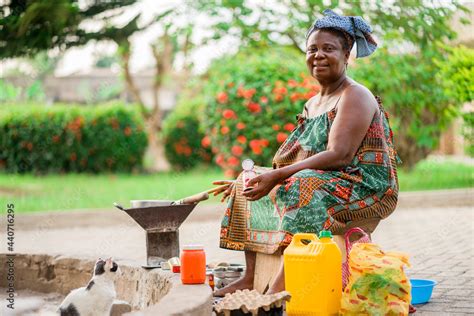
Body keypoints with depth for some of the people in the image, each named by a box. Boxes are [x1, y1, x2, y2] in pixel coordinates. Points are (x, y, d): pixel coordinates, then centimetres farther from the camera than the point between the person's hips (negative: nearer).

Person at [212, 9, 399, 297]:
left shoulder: (355, 97, -10)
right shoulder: (313, 103, 18)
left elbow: (338, 156, -23)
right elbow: (299, 158, 17)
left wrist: (278, 176, -25)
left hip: (364, 189, -10)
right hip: (321, 181, 10)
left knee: (306, 189, -38)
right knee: (249, 186, 7)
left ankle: (281, 288, -39)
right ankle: (251, 278, -5)